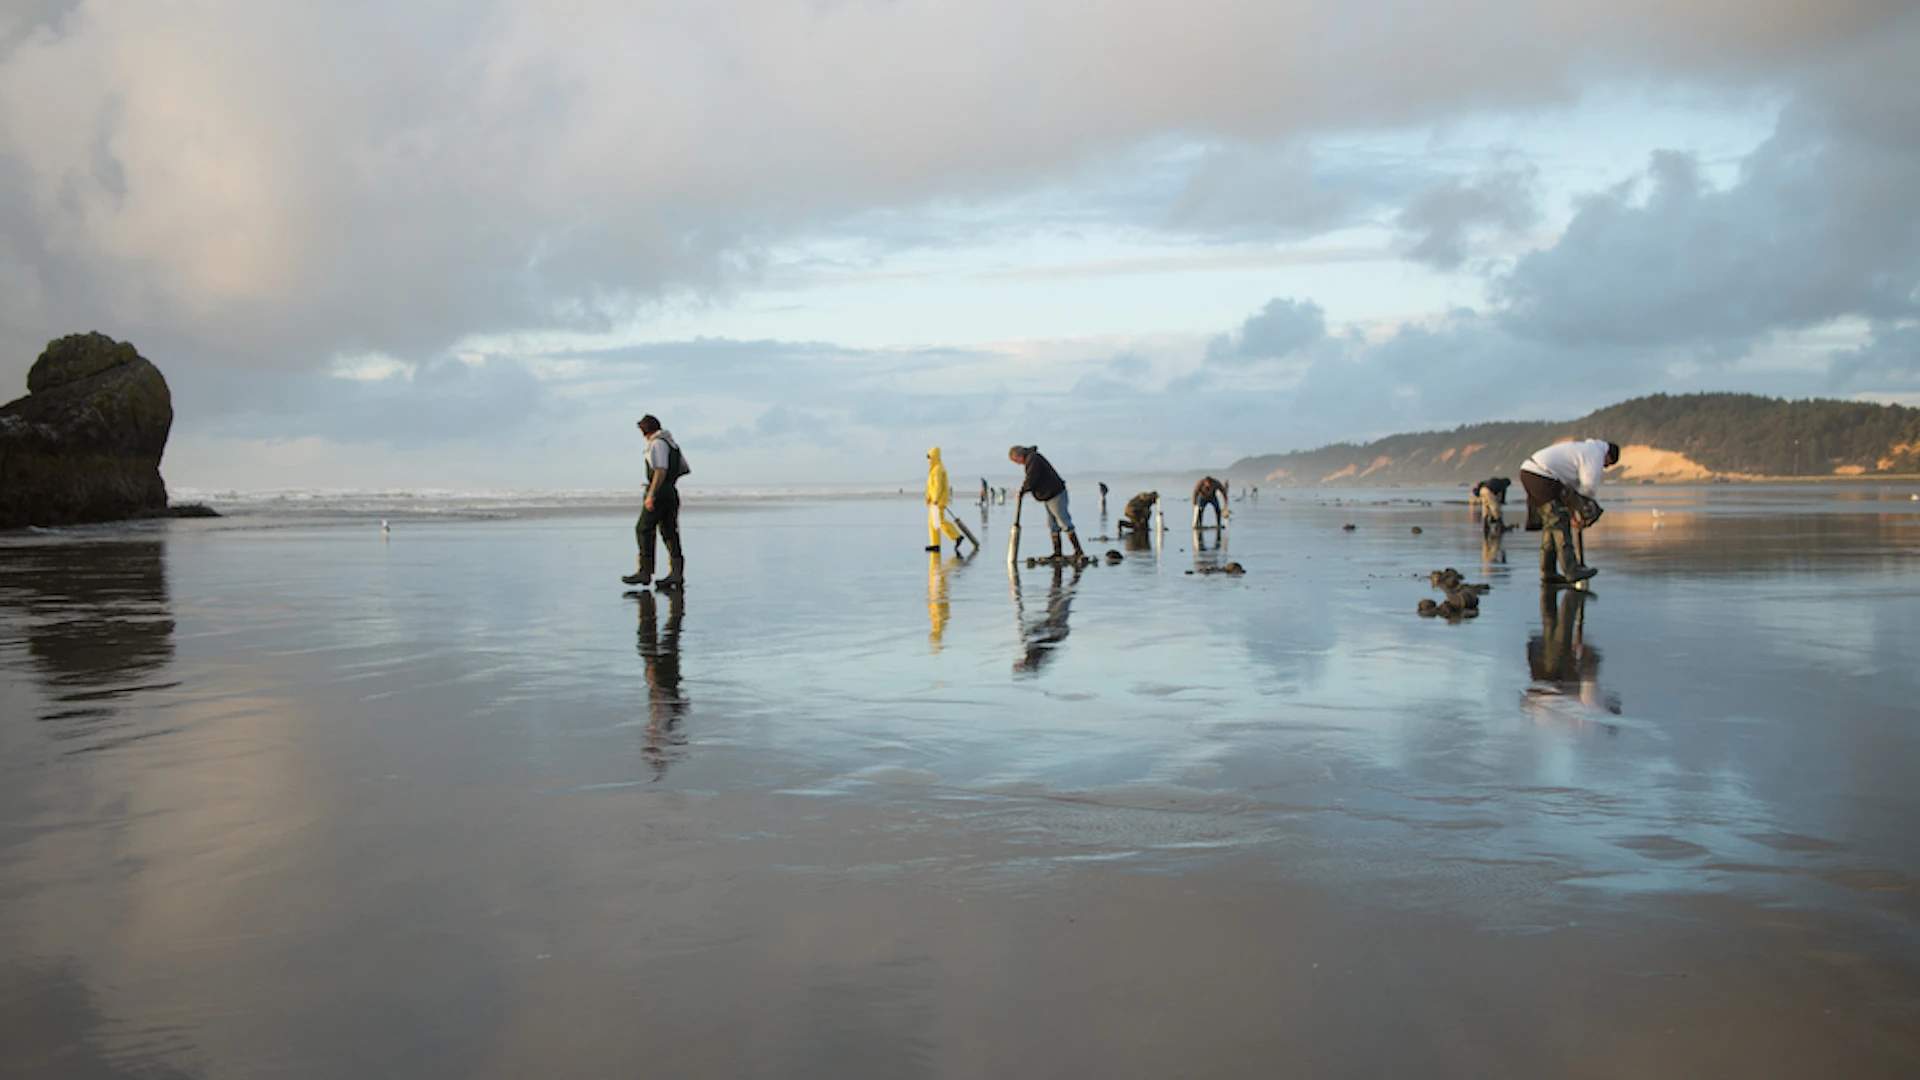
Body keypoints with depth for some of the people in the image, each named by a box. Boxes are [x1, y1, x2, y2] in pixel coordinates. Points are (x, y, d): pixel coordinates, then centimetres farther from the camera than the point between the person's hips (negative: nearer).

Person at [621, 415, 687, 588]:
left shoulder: (658, 444, -11)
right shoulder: (671, 443, 17)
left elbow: (661, 471, -22)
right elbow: (685, 469, 26)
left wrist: (651, 494, -26)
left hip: (659, 494, -9)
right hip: (672, 494, 9)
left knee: (643, 529, -2)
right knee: (669, 532, 4)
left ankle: (645, 572, -2)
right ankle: (677, 574, -3)